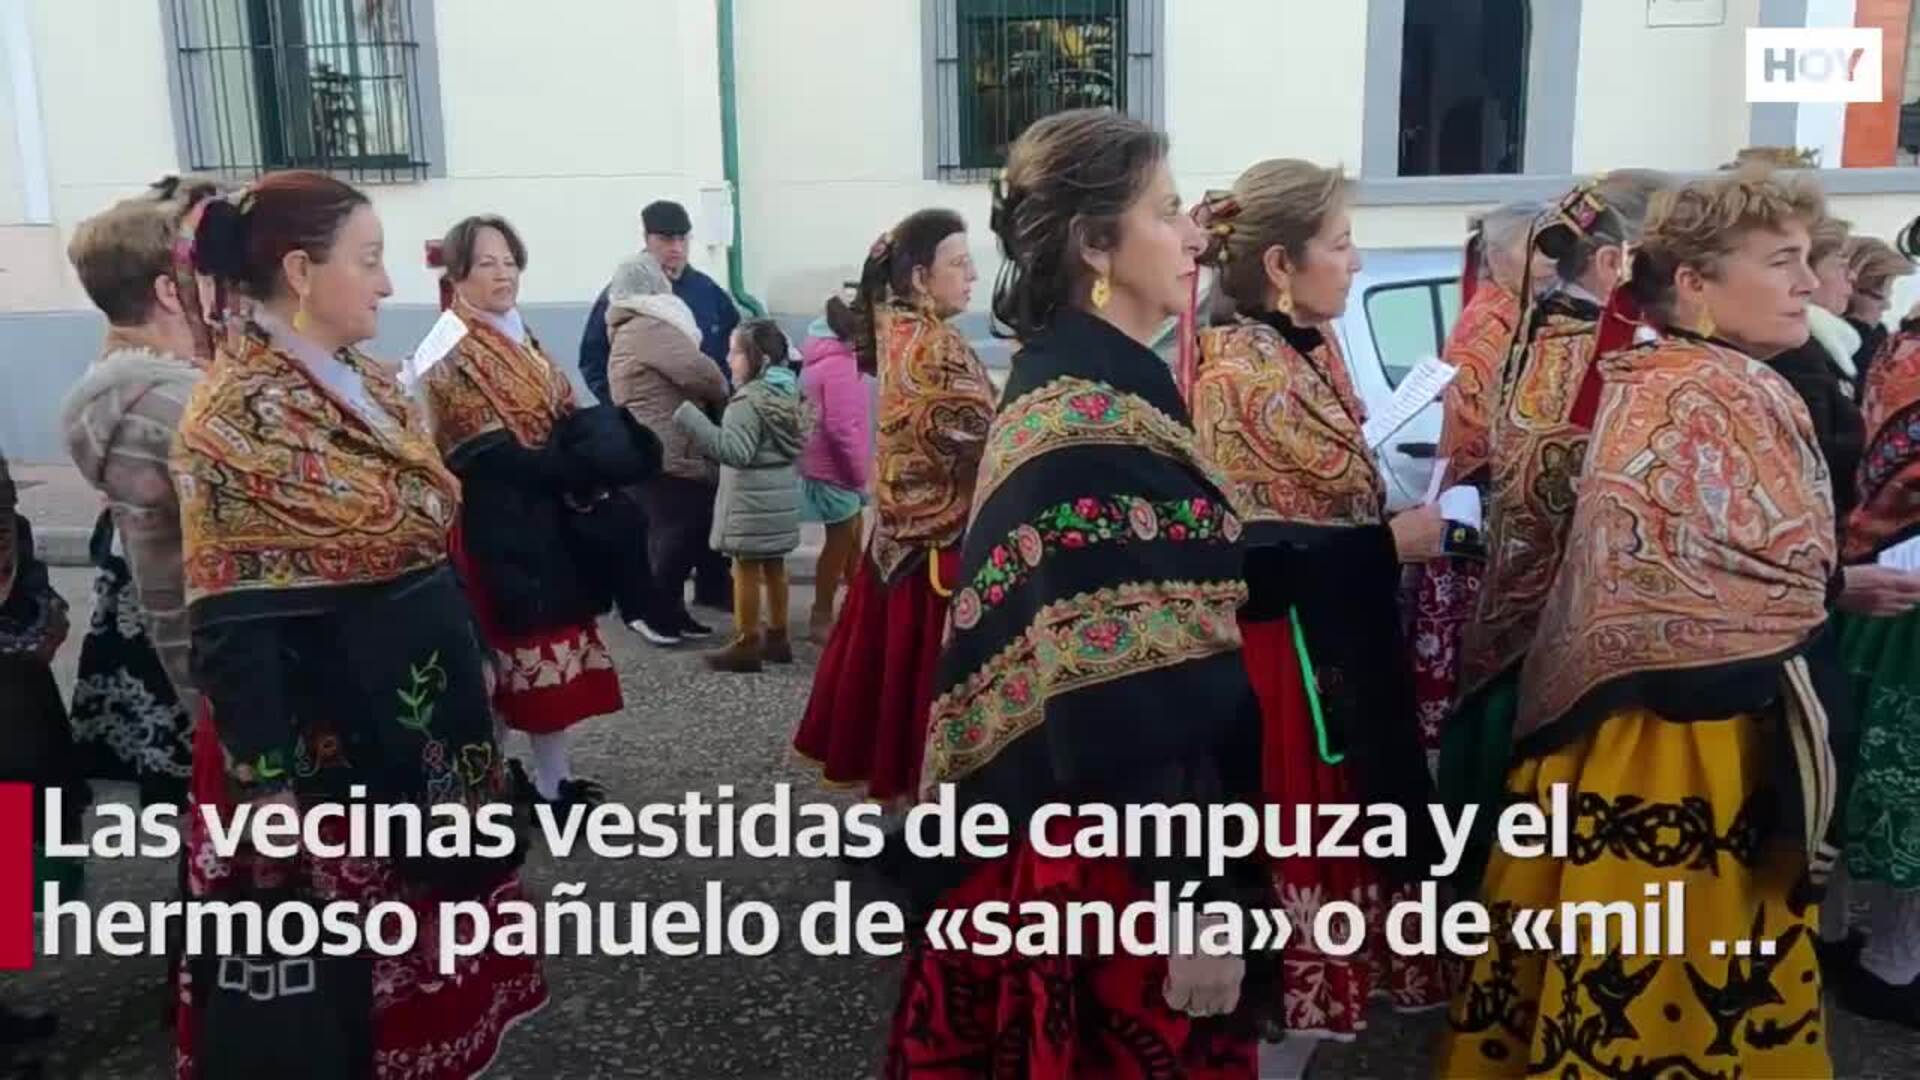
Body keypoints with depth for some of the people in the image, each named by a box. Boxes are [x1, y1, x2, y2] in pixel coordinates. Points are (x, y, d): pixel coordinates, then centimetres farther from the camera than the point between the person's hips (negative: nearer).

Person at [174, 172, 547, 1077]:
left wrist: (474, 655, 17)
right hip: (324, 741, -8)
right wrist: (266, 785, -19)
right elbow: (229, 627, -18)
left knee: (428, 922, 20)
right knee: (330, 972, 8)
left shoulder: (370, 385, 8)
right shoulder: (237, 416, -16)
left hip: (426, 712, 8)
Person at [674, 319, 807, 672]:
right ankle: (777, 638, 24)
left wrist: (691, 419, -30)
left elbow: (735, 450, -29)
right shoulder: (786, 392, 9)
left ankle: (746, 645, 3)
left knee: (746, 568, -2)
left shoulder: (749, 401, -20)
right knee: (773, 567, 16)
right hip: (779, 496, 9)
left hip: (752, 501, -9)